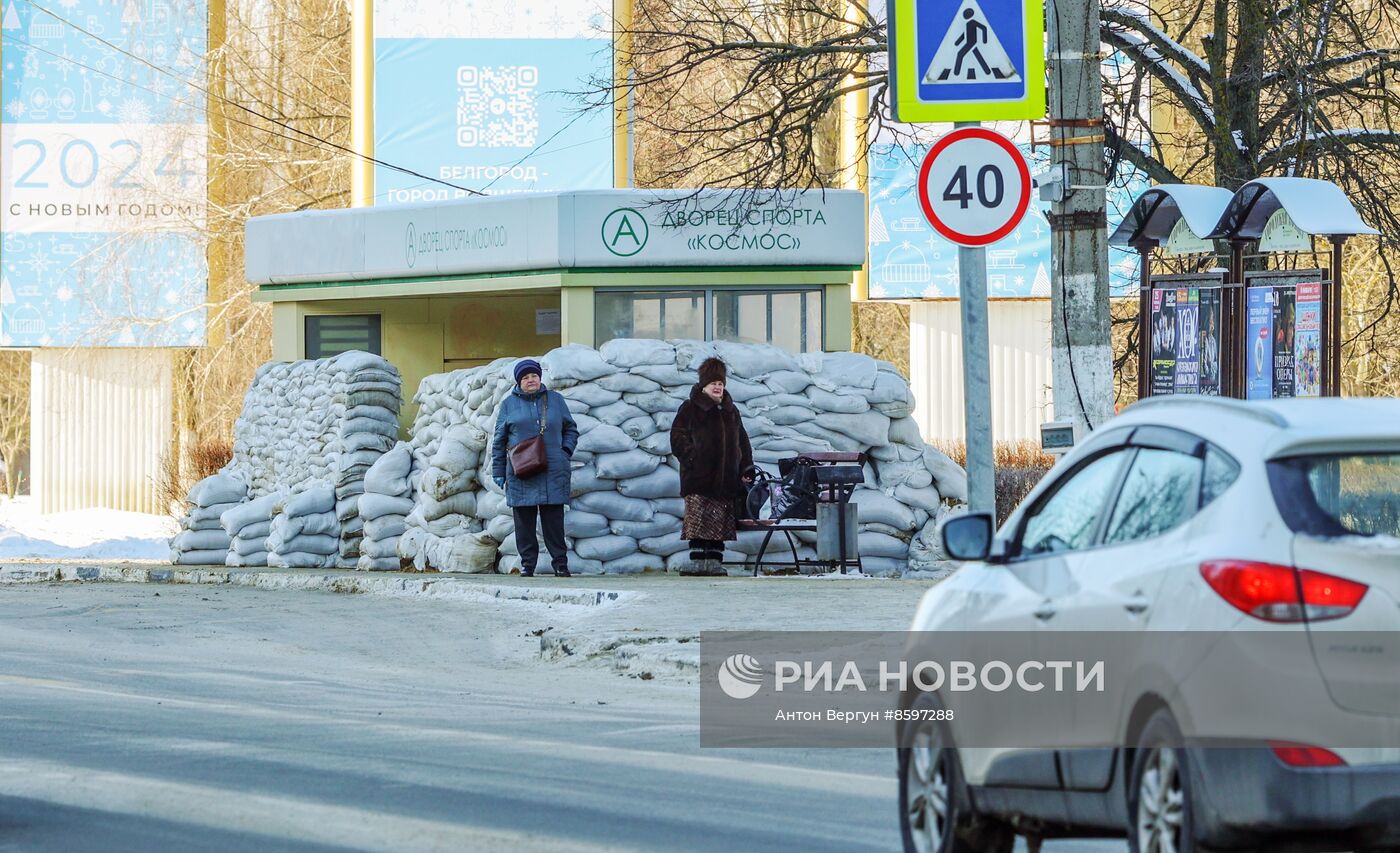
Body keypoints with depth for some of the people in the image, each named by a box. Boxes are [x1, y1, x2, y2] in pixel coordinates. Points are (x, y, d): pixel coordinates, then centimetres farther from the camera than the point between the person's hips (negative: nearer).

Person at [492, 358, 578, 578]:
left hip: (552, 474, 0)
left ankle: (560, 564, 2)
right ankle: (527, 564, 6)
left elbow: (571, 430, 19)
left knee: (554, 520, -2)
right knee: (524, 522, 0)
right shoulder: (509, 404, 9)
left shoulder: (555, 400, 10)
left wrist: (565, 452, 2)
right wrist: (498, 472, 7)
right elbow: (499, 441, 11)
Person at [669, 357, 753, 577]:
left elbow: (742, 442, 21)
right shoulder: (690, 408, 4)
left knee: (720, 523, 1)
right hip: (699, 477, -4)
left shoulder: (731, 411, 18)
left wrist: (746, 469, 12)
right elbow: (678, 436, -2)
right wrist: (692, 457, -15)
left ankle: (714, 562, 3)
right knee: (699, 521, -10)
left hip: (726, 477, 4)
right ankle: (697, 561, -9)